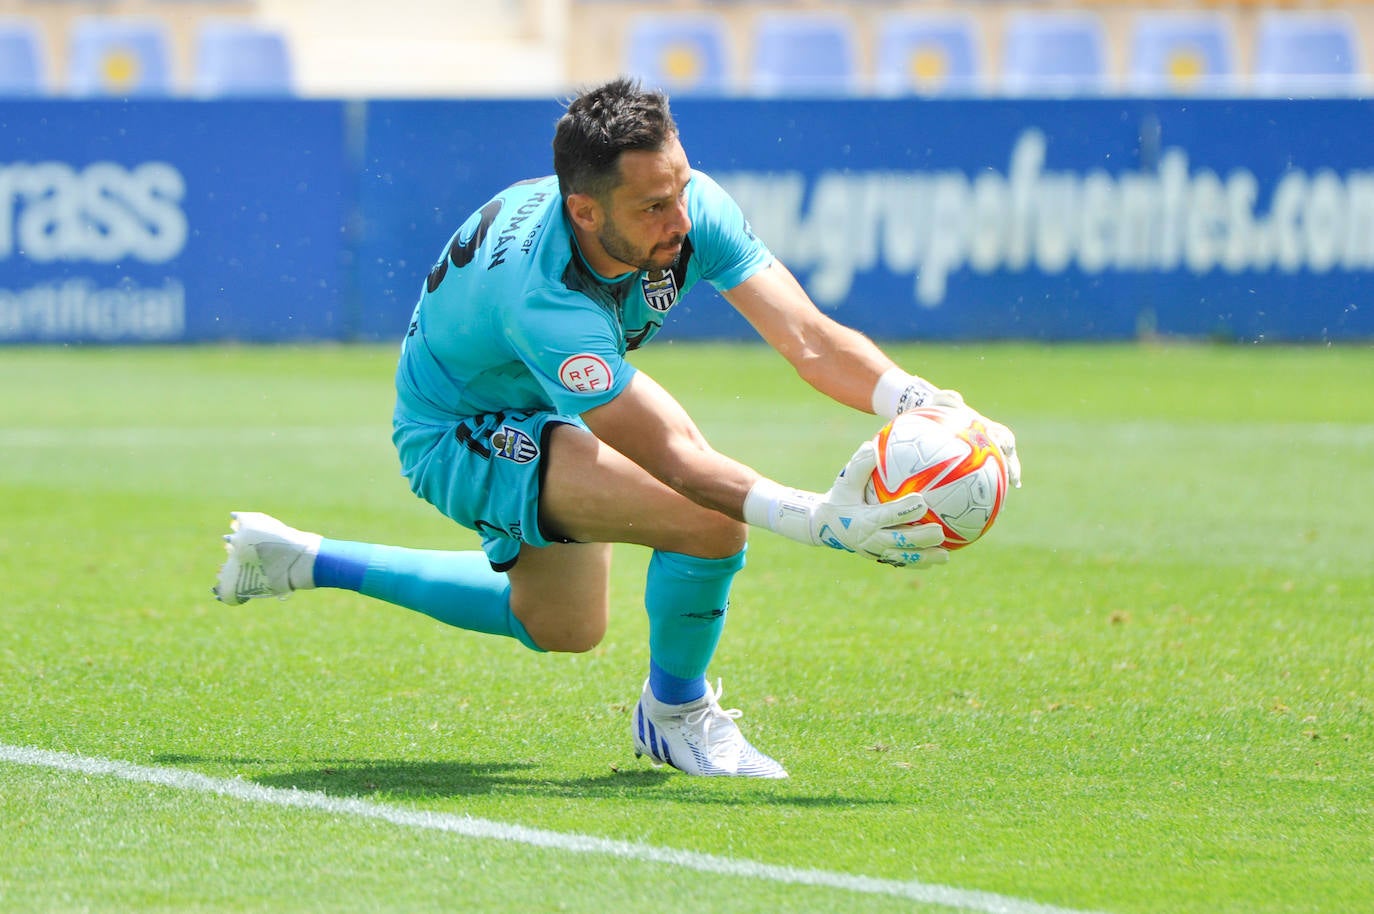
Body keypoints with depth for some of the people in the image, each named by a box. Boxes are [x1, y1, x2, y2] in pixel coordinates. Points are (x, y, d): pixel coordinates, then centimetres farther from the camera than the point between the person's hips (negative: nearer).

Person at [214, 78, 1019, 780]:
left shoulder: (690, 207, -26)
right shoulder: (541, 297, -44)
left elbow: (809, 336, -30)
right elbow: (669, 458, -45)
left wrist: (922, 403, -48)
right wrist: (818, 520, -56)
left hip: (540, 407, 8)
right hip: (457, 437, -8)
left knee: (563, 628, 29)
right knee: (710, 520, -28)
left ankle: (304, 561, 37)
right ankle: (675, 714, 1)